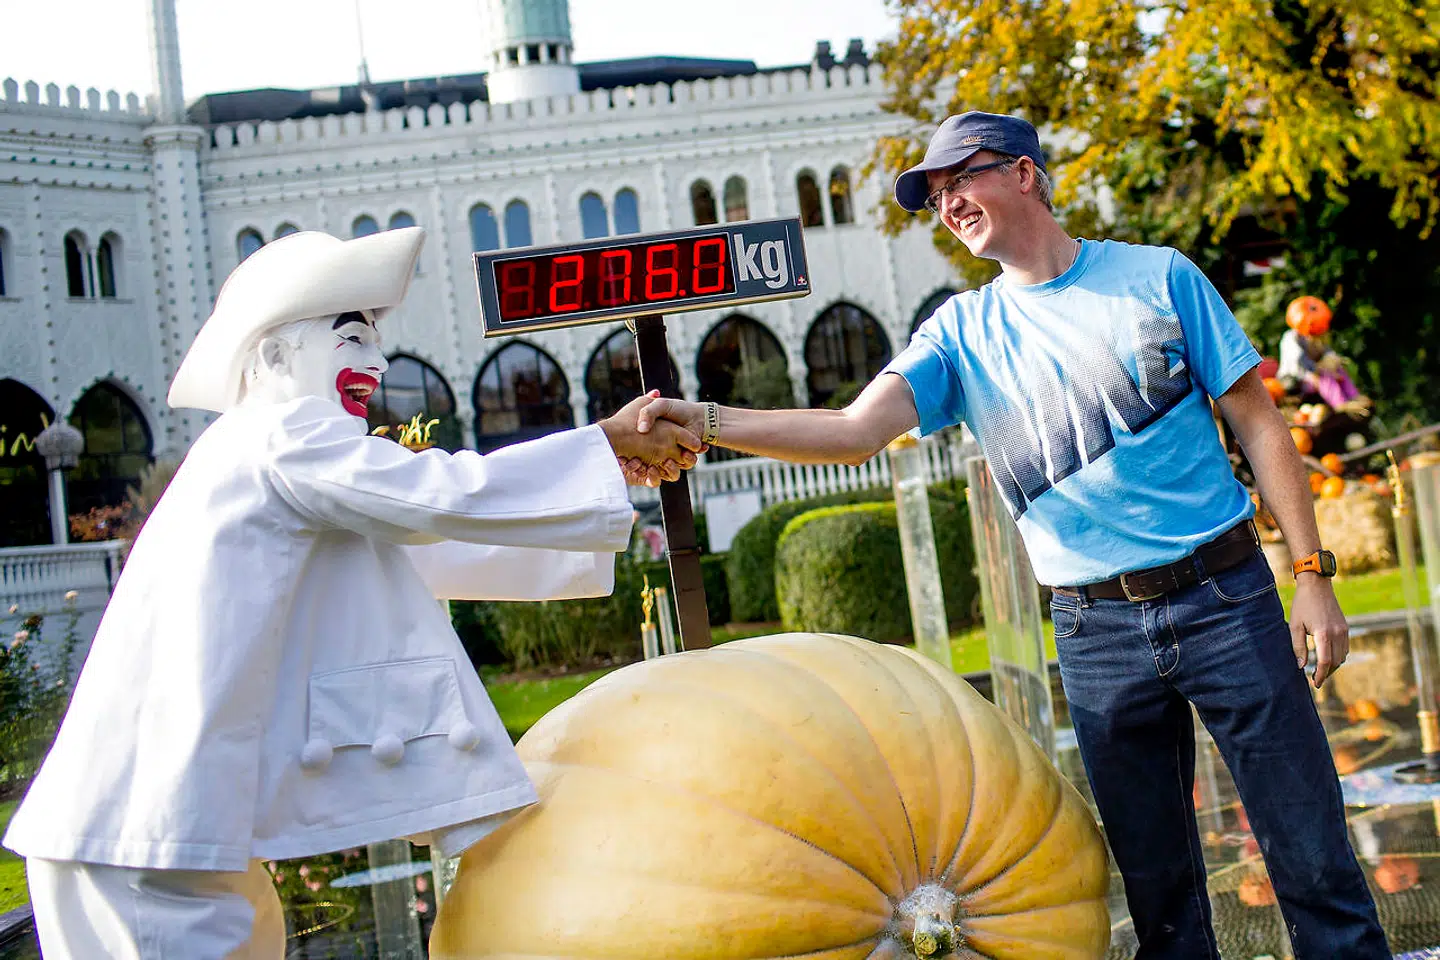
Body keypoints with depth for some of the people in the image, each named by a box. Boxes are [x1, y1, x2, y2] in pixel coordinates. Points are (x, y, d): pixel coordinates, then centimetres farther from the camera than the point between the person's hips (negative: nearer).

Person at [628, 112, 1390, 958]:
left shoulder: (1160, 277, 2)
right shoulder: (963, 333, 6)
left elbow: (1258, 422, 3)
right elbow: (856, 430, -7)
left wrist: (1312, 573, -3)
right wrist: (706, 422, -20)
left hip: (1224, 600, -2)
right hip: (1097, 633, 2)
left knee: (1313, 857, 1)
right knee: (1157, 884, 9)